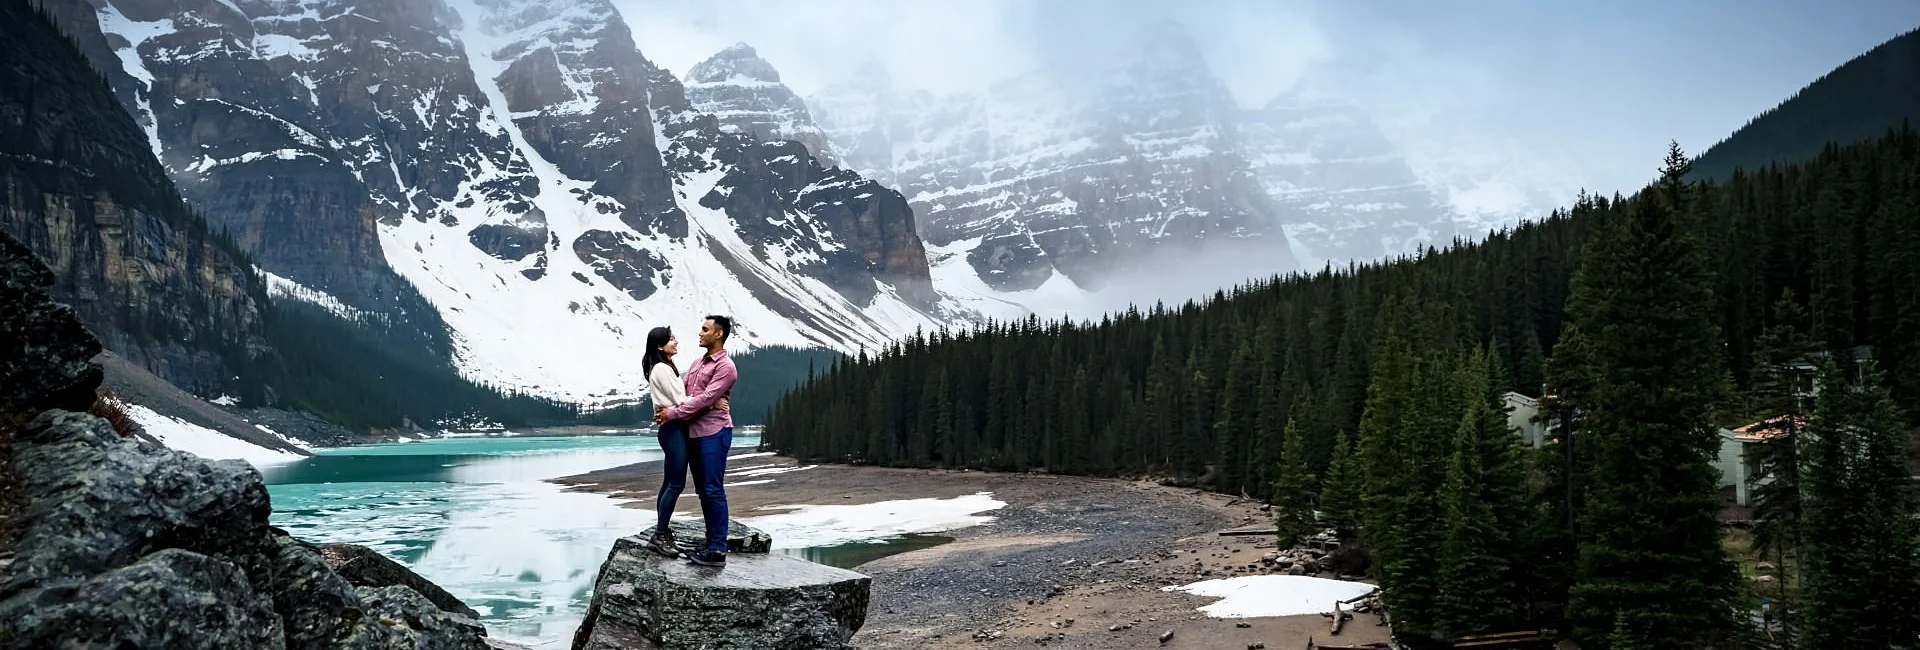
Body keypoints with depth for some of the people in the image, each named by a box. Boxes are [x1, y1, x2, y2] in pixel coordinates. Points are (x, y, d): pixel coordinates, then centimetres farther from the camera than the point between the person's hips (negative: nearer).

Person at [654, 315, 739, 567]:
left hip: (714, 432, -9)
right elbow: (683, 391, 17)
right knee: (703, 491, 11)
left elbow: (705, 399, -16)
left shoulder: (725, 366, -9)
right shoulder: (698, 363, 17)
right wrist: (666, 411, -1)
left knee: (714, 491, -8)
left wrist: (673, 414, -13)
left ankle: (718, 551, -7)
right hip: (694, 432, 9)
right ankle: (711, 544, 17)